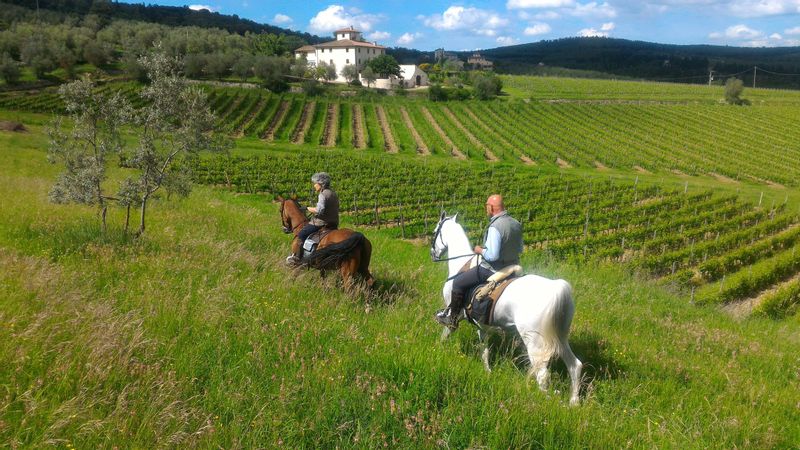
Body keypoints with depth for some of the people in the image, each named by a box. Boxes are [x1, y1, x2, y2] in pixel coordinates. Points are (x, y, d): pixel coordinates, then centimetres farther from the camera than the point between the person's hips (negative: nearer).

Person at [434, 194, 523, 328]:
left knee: (458, 282, 6)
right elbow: (520, 249, 13)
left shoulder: (495, 227, -26)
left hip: (493, 270, -9)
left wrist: (480, 250, -11)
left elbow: (492, 256, -29)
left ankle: (451, 318, 16)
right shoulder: (516, 224, 1)